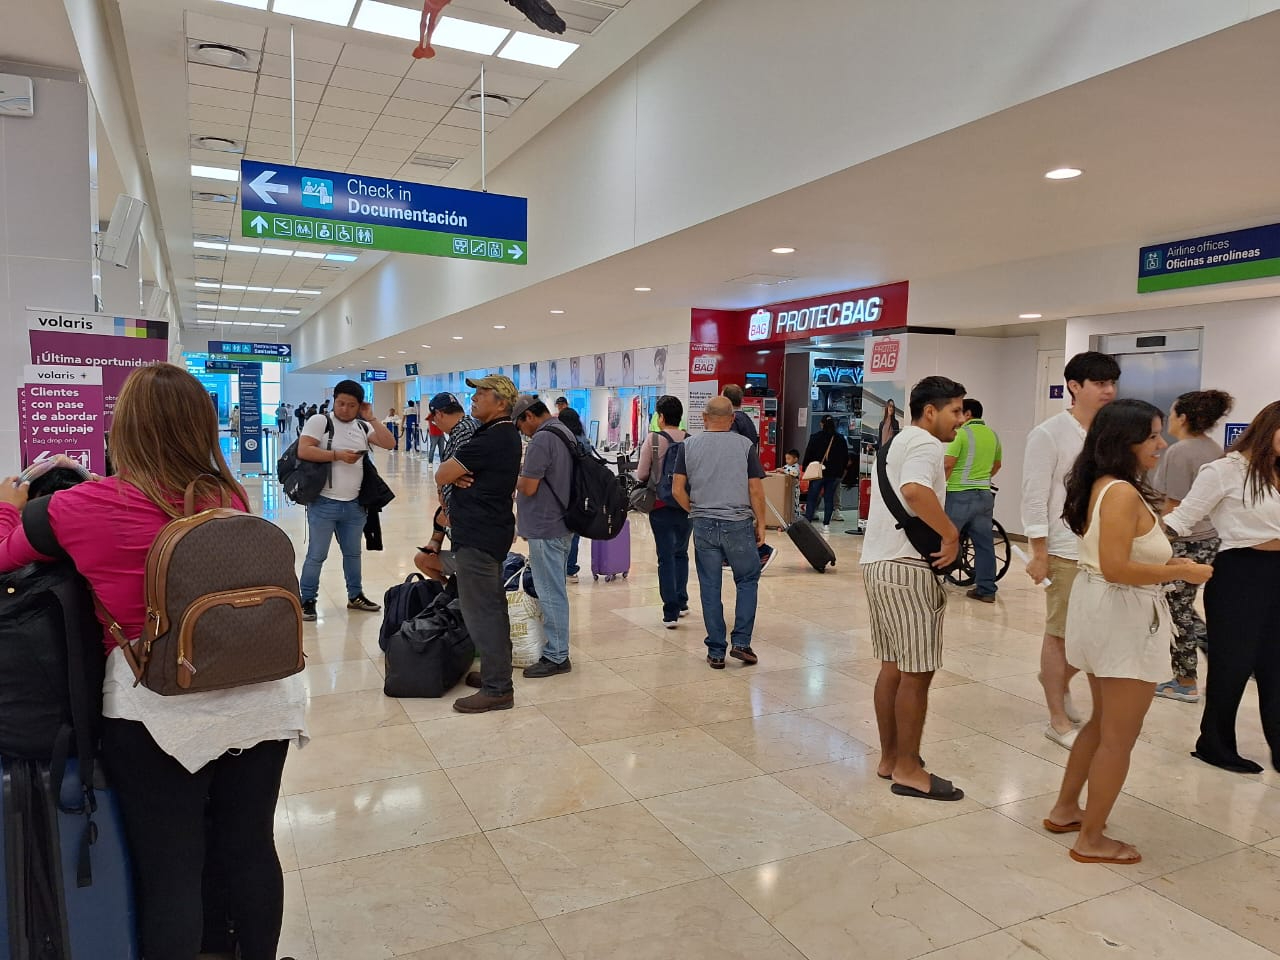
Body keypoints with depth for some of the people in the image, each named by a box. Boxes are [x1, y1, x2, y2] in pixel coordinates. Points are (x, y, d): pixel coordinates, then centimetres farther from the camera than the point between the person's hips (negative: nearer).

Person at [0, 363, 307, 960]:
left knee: (169, 873, 13)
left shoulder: (85, 508, -11)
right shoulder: (231, 498, -3)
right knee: (251, 849, 19)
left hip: (156, 710, -3)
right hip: (258, 698, 4)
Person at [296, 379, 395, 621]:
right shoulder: (319, 421, -4)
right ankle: (307, 600, 15)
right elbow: (303, 451, -15)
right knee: (316, 555, 2)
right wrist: (337, 455, -18)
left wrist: (371, 418, -4)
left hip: (354, 505, 5)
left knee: (353, 553, 18)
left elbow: (389, 444, -2)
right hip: (324, 503, -5)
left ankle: (355, 596, 30)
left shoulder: (363, 427, 9)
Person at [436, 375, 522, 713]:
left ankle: (497, 689, 1)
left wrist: (453, 472, 3)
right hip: (491, 530, 11)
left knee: (481, 611, -5)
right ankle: (496, 672, 29)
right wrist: (460, 474, -7)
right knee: (492, 606, 18)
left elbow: (441, 475, -16)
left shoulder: (489, 441, -22)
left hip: (477, 536, -11)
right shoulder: (507, 435, 13)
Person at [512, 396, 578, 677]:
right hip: (562, 525, 10)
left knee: (551, 594, -2)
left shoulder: (541, 439, -19)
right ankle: (557, 650, 28)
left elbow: (528, 487, -20)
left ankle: (556, 657, 6)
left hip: (546, 529, -10)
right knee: (556, 591, 17)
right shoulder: (565, 433, 12)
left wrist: (516, 477, -1)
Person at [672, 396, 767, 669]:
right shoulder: (745, 445, -3)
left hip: (703, 525, 2)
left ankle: (716, 652, 14)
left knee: (710, 588, 8)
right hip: (739, 524, -1)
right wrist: (760, 523, 6)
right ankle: (741, 642, 10)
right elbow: (756, 489, -5)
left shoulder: (689, 445, 1)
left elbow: (677, 489, -2)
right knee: (748, 580, 16)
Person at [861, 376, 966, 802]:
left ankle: (889, 757, 25)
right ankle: (907, 770, 6)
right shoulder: (925, 444, -12)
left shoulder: (901, 441, 21)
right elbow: (914, 490, -33)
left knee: (893, 666, 15)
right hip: (907, 567, -10)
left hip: (879, 563, 10)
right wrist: (951, 534, -23)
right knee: (917, 671, -2)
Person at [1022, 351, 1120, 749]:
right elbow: (1035, 498, -11)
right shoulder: (1049, 435, -9)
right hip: (1067, 552, -6)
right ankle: (1059, 721, 19)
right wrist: (1039, 555, -13)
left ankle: (1060, 681, 41)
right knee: (1060, 635, 5)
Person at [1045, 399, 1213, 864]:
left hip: (1102, 610, 10)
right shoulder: (1124, 493, -22)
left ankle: (1064, 809, 36)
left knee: (1102, 723, 24)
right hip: (1123, 617, -10)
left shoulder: (1102, 485, 8)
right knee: (1119, 737, 5)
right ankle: (1091, 840, 19)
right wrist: (1180, 572, -17)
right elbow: (1116, 568, -28)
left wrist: (1166, 564, 8)